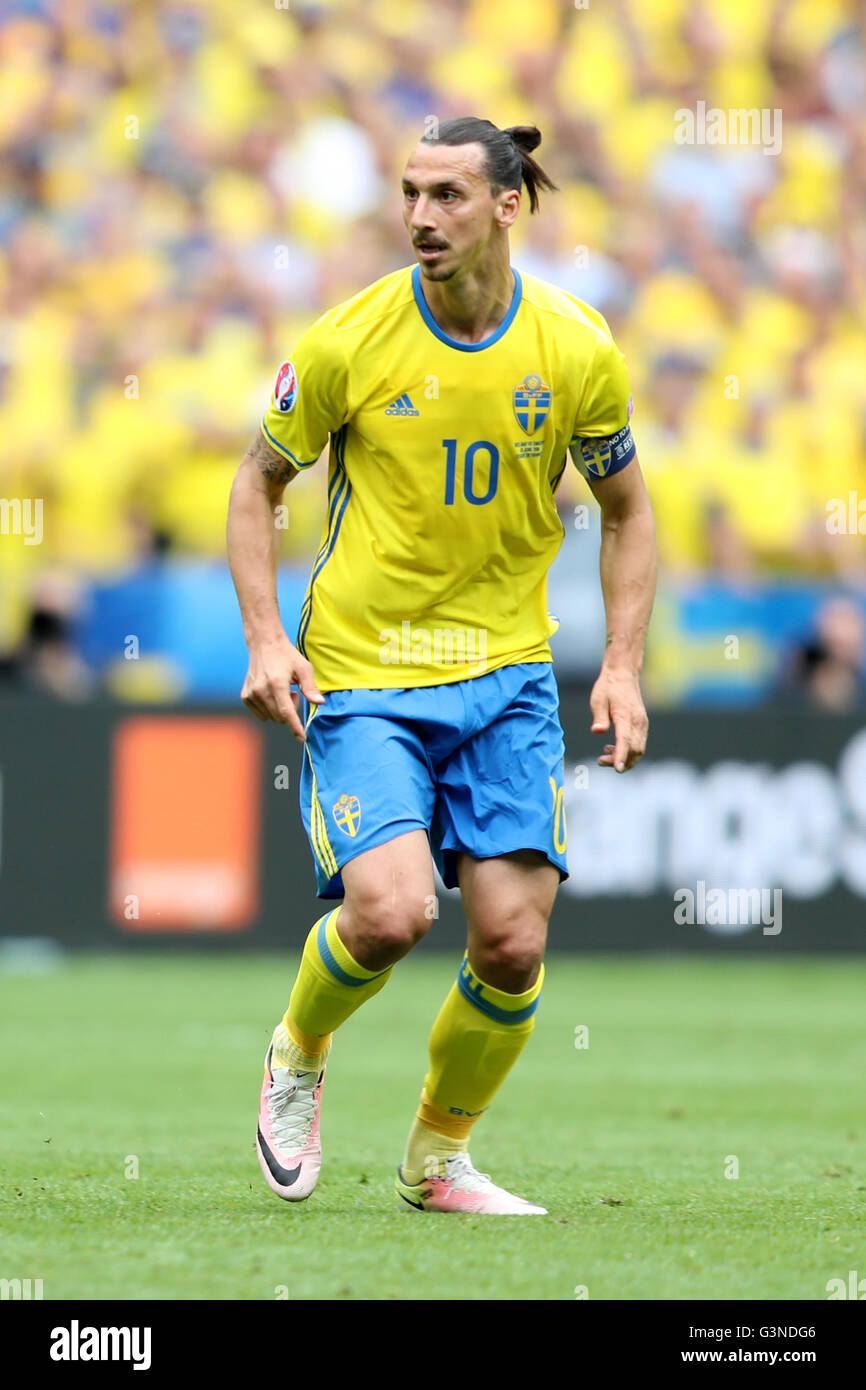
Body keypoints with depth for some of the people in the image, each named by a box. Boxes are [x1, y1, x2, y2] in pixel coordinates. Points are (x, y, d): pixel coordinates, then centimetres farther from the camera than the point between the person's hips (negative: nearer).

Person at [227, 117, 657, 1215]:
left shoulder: (578, 350, -3)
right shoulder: (349, 341, -9)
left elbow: (626, 507, 12)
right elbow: (257, 482, 4)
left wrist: (622, 663, 1)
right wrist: (265, 636, -8)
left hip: (506, 674, 3)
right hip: (359, 672, -3)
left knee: (513, 941, -6)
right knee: (390, 912, -22)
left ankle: (438, 1157, 19)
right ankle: (299, 1052, 12)